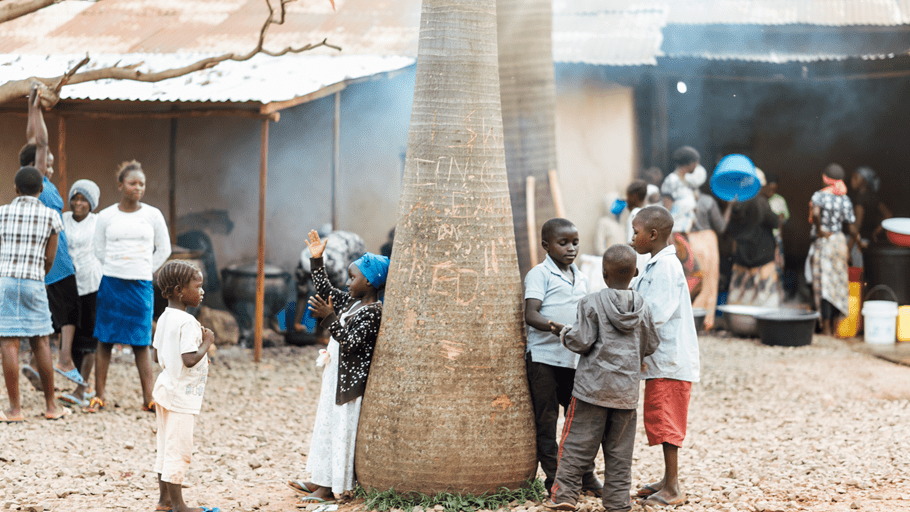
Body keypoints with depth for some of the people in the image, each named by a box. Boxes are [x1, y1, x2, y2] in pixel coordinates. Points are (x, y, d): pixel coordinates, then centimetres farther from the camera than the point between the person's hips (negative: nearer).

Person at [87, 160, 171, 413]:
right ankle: (99, 396, 10)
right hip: (111, 282, 0)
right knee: (105, 339, 3)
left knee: (141, 343, 1)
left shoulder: (153, 215, 2)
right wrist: (117, 269, 9)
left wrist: (143, 271, 8)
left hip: (141, 285, 0)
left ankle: (148, 399, 4)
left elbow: (164, 249, 11)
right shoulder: (106, 216, 2)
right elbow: (99, 250, 12)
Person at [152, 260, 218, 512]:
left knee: (165, 447, 16)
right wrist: (207, 342, -14)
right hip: (181, 395, -10)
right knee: (179, 450, -1)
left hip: (165, 388, 10)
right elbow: (190, 359, -29)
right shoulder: (187, 323, -21)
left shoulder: (164, 318, 8)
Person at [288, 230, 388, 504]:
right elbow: (326, 290, 19)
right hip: (337, 377, 10)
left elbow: (350, 342, -27)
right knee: (327, 427, 16)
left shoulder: (373, 312, -19)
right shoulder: (352, 301, 9)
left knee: (340, 430, -3)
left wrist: (329, 317, -32)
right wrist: (317, 260, 13)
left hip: (350, 381, -10)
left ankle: (330, 489, 3)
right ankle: (319, 481, 25)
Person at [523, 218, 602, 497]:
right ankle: (553, 477, 9)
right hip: (544, 357, -6)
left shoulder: (581, 279, 15)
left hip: (574, 358, 6)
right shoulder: (539, 274, -6)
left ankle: (585, 475, 20)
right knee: (546, 420, 0)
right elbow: (530, 315, -16)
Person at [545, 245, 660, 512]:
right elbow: (649, 347, 8)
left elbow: (582, 342, -13)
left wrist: (564, 332, 6)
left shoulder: (592, 303, -10)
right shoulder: (643, 307, 2)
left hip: (593, 387, -3)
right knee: (619, 448, 10)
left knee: (577, 442, 3)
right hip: (627, 390, 3)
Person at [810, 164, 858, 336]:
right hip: (840, 241, 4)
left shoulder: (819, 195, -9)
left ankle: (826, 327, -3)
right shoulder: (846, 200, 2)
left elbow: (815, 213, -30)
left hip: (823, 242, -4)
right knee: (838, 281, 12)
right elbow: (853, 229, 2)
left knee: (824, 282, -1)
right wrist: (854, 242, 19)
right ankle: (835, 325, 16)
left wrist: (819, 230, -15)